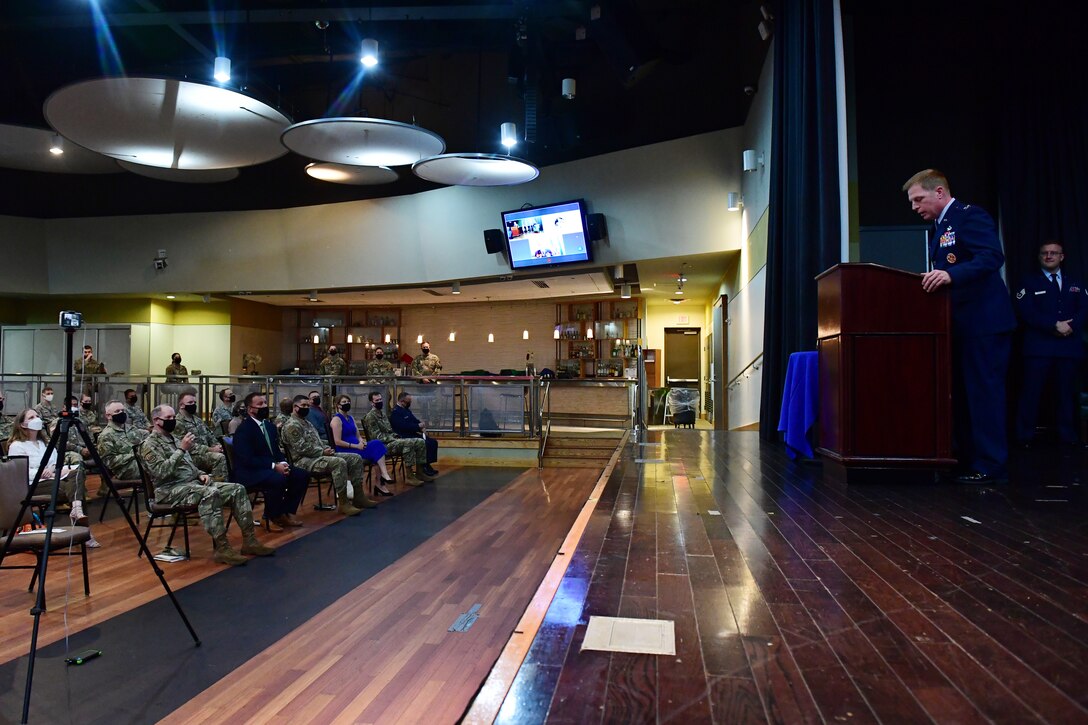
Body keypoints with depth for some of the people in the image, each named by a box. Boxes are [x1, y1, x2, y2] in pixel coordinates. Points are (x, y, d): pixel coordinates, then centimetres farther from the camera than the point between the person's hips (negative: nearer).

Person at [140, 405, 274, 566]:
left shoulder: (173, 439, 22)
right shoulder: (150, 444, -6)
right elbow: (161, 472, -22)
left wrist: (200, 474, 7)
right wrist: (181, 450, -22)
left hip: (193, 483, 9)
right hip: (171, 490, -9)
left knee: (237, 489, -10)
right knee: (210, 493, -39)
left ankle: (249, 541, -13)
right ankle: (222, 548, -37)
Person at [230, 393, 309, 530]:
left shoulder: (270, 426, 14)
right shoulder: (243, 429, -12)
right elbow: (247, 459, -21)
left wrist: (282, 463, -7)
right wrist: (274, 466, -24)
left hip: (269, 468, 9)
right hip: (250, 473, -8)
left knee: (302, 476, -7)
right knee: (279, 479, -34)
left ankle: (286, 512, 4)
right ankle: (270, 518, -13)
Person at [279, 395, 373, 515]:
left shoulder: (307, 423, 23)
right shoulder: (291, 425, -10)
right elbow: (302, 448, -19)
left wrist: (327, 449, 3)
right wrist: (322, 452, -15)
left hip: (318, 455, 10)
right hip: (305, 460, -10)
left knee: (356, 458, -2)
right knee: (339, 462, -35)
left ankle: (358, 497, -3)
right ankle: (343, 503, -30)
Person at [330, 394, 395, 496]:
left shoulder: (351, 418, 20)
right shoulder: (336, 419, -7)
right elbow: (337, 442, -16)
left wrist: (362, 442, -6)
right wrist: (356, 446, -19)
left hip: (356, 447, 8)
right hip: (345, 451, -8)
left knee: (377, 444, -20)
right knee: (376, 449, -23)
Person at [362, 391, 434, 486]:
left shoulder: (383, 415, 22)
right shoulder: (370, 416, -8)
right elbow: (377, 436, -16)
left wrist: (397, 438, 4)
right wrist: (395, 440, -19)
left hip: (392, 441, 9)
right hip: (384, 445, -9)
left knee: (420, 442, -6)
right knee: (409, 443, -34)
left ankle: (419, 472, -3)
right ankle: (410, 477, -31)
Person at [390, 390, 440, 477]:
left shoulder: (407, 410, 17)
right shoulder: (395, 412, -14)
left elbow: (415, 420, 16)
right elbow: (404, 426, -25)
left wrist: (422, 427, -6)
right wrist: (418, 426, -16)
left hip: (413, 434, 10)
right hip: (404, 438, -10)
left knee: (433, 441, -1)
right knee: (425, 443, -27)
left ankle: (428, 465, -1)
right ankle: (424, 468, -15)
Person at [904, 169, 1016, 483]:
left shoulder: (970, 215, -8)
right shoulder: (940, 227, 19)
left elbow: (993, 256, -22)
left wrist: (951, 275, -34)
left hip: (983, 322, -10)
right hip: (960, 325, 10)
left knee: (984, 392, -6)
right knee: (961, 395, 11)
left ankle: (990, 466, 0)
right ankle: (969, 458, 19)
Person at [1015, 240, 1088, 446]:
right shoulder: (1030, 282, 8)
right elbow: (1026, 311, -7)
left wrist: (1071, 325, -14)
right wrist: (1055, 325, -16)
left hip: (1069, 346, 3)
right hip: (1039, 346, -3)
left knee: (1066, 391, 6)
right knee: (1032, 390, -6)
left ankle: (1068, 435, 13)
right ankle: (1025, 435, -1)